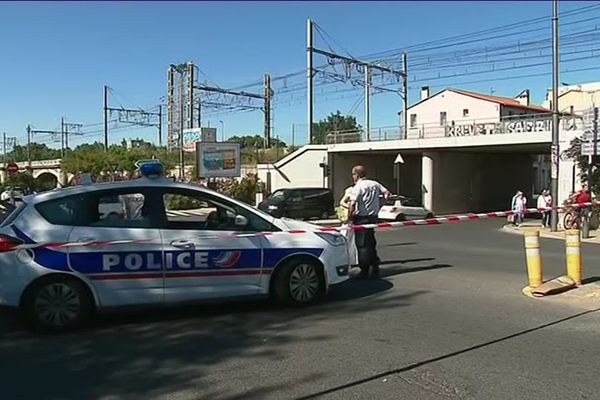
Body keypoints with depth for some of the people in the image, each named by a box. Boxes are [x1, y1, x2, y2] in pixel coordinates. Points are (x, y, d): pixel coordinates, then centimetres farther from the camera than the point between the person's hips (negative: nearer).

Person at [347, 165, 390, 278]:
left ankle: (364, 271, 3)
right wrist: (378, 206, 17)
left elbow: (352, 203, -25)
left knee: (362, 245, 0)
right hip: (373, 217, 7)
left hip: (361, 218, -7)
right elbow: (386, 193, 13)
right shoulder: (375, 184, 8)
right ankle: (375, 269, 18)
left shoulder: (358, 187, -14)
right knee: (371, 243, 16)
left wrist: (350, 216, -15)